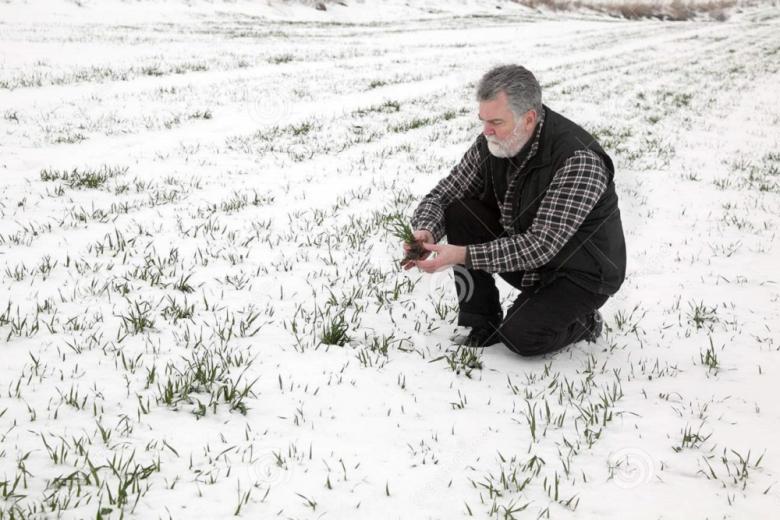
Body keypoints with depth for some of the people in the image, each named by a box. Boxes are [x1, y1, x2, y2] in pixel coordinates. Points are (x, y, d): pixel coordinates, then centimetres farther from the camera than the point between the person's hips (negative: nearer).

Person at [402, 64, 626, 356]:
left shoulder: (578, 160, -30)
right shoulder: (491, 144, -10)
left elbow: (541, 246, -34)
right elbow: (441, 196, -2)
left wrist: (463, 255, -40)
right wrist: (426, 232, -25)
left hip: (580, 272, -6)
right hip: (527, 262, 6)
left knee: (521, 337, -26)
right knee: (460, 211, -13)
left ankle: (582, 322, 7)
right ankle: (482, 323, -3)